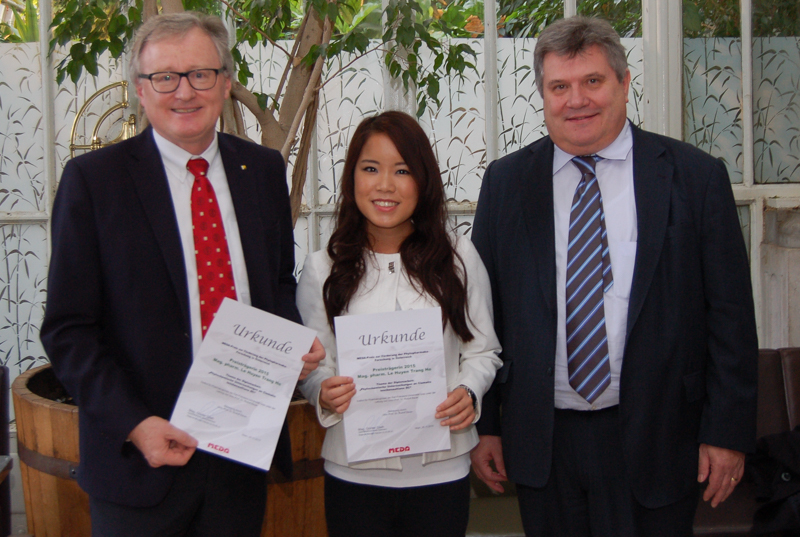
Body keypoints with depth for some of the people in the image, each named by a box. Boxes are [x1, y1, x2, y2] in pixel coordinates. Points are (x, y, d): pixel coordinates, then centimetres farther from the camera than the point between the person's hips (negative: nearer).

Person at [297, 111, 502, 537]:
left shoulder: (458, 258, 2)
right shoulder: (322, 269, 1)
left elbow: (482, 351, 7)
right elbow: (312, 367, 4)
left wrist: (469, 393, -12)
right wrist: (324, 394, -17)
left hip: (441, 472, 1)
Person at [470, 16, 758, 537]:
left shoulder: (696, 176, -3)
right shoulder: (506, 182, 3)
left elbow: (730, 314, -2)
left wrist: (728, 431, -4)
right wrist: (483, 423, 3)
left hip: (653, 439, -1)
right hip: (541, 440, 2)